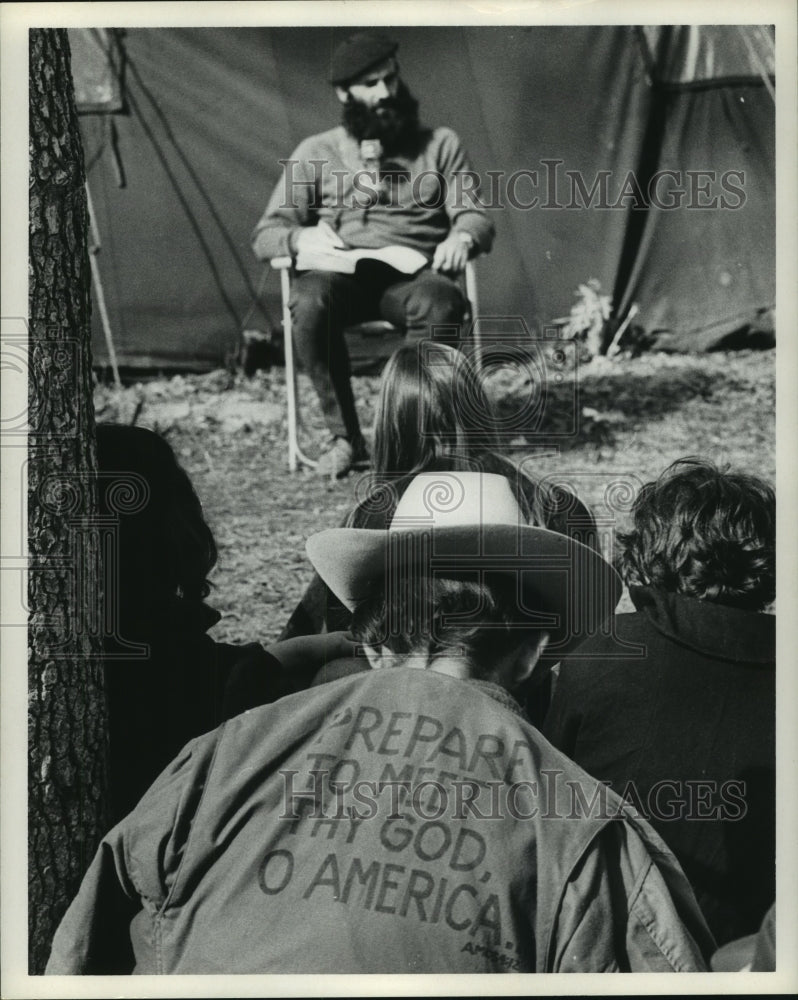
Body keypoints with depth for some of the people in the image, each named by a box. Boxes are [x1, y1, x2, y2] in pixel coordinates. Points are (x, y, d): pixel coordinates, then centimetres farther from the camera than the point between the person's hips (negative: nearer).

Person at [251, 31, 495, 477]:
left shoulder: (440, 144, 17)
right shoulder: (317, 152, 15)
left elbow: (475, 217, 9)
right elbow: (266, 235, 9)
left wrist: (462, 237, -17)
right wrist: (301, 237, -16)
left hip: (412, 275, 0)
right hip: (342, 274, 0)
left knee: (439, 302, -37)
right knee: (310, 302, -36)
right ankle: (345, 436, -22)